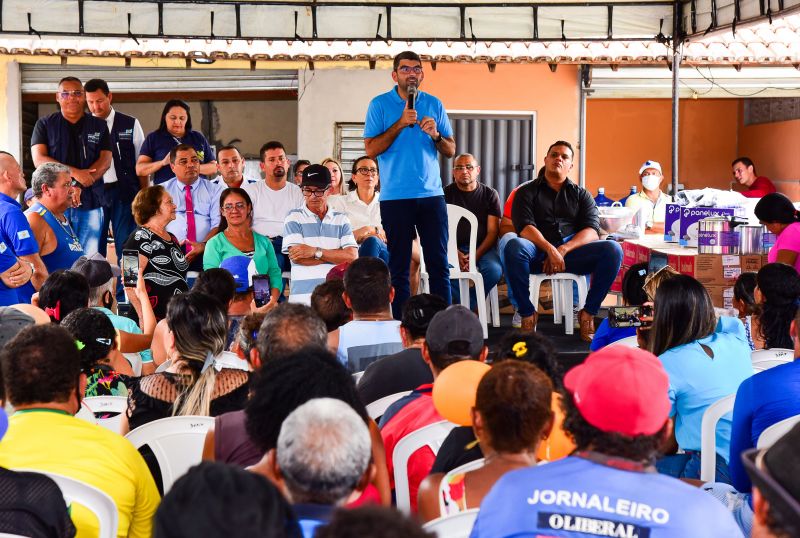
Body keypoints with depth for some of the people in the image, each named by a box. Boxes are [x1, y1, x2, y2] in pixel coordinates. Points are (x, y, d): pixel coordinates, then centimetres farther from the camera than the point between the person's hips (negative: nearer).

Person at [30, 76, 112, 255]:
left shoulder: (99, 126, 12)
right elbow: (39, 160, -2)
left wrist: (78, 187, -12)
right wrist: (75, 172, -15)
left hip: (91, 201, 1)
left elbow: (105, 160, 3)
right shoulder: (45, 124, 9)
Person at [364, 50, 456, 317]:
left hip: (431, 195, 2)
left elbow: (451, 151, 12)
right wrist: (401, 123, -13)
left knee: (439, 264, 0)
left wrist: (436, 135, -8)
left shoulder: (434, 104, 11)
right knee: (399, 267, 1)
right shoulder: (380, 104, 3)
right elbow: (371, 149, -6)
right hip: (395, 196, -2)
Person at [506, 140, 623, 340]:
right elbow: (524, 228, -4)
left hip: (572, 251, 2)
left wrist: (563, 250, -14)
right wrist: (550, 250, -22)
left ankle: (588, 314, -11)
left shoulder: (581, 194, 20)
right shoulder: (527, 192, 14)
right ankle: (527, 314, -20)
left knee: (613, 250, -25)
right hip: (538, 252, -2)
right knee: (514, 247, -36)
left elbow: (592, 231, 5)